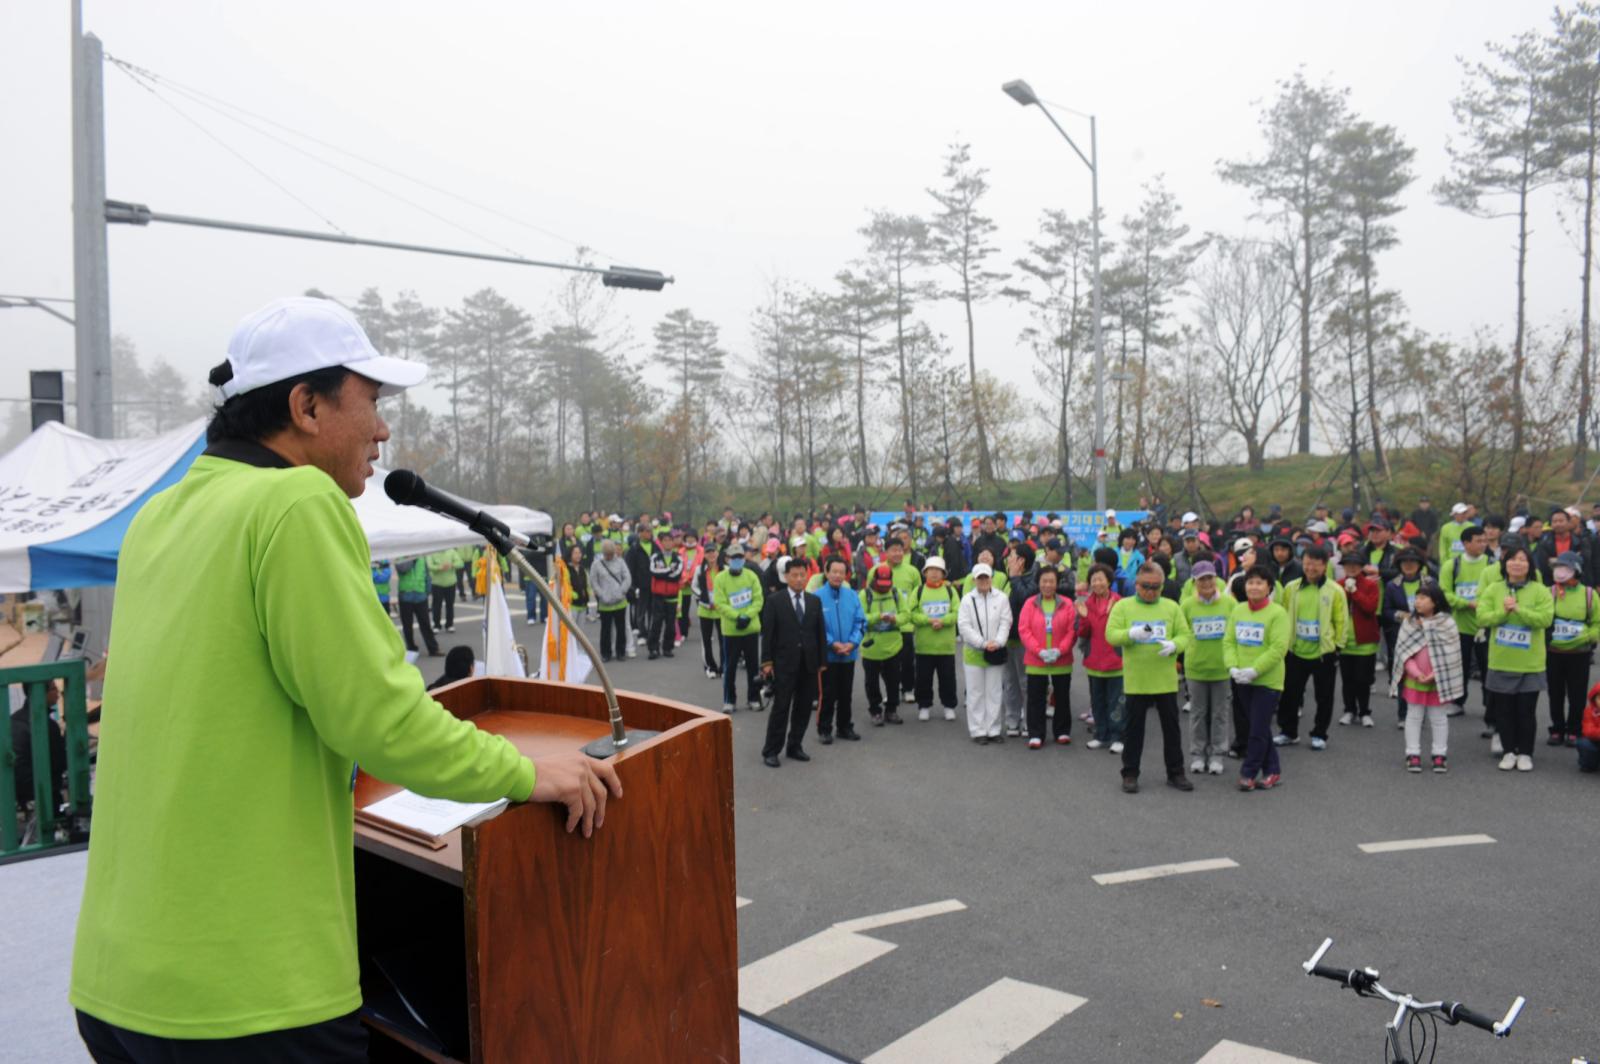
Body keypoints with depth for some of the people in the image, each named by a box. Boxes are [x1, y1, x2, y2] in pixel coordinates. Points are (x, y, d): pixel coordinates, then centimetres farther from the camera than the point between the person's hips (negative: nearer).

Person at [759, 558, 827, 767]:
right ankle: (771, 751, 6)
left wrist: (823, 660, 5)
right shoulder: (774, 601, -2)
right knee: (781, 708, -2)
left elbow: (820, 632, 8)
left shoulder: (815, 601, 9)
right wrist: (766, 661, -9)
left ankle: (794, 746, 21)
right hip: (784, 663, -4)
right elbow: (767, 633, -4)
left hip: (809, 663, 4)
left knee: (804, 708, 8)